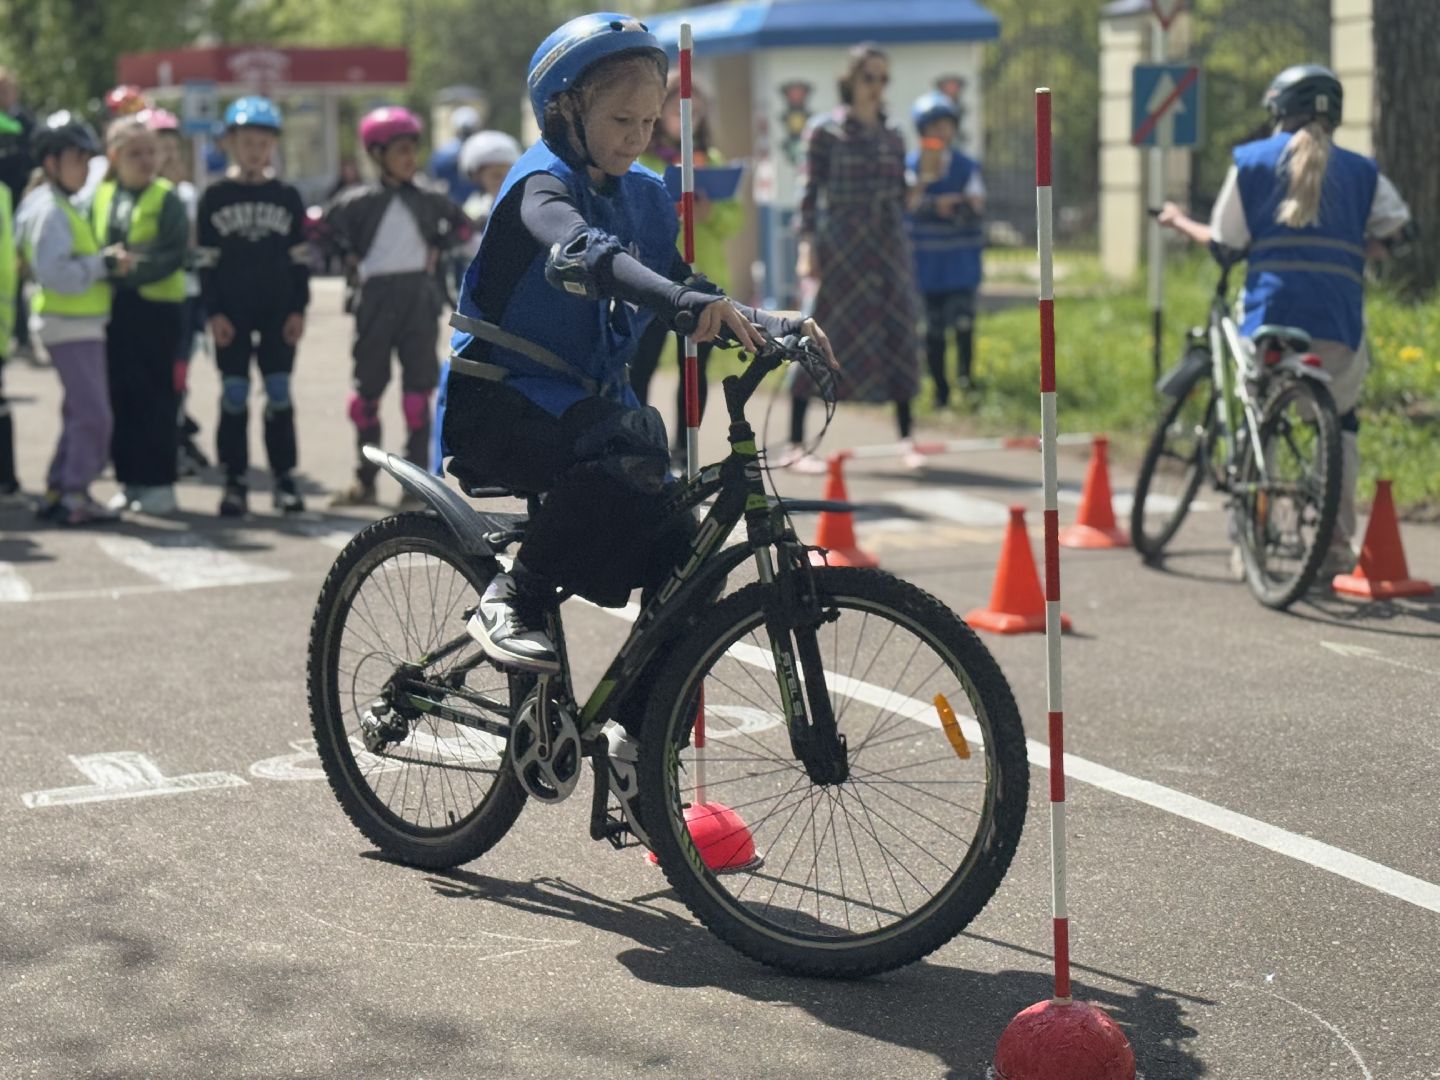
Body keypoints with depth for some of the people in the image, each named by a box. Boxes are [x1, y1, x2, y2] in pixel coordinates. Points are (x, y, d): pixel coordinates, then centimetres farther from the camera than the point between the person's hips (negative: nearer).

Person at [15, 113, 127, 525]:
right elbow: (54, 273, -25)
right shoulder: (50, 210, -15)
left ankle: (58, 492, 21)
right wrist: (104, 264, -20)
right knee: (93, 415, -9)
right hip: (69, 324, -11)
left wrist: (107, 261, 7)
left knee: (80, 414, 16)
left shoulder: (61, 206, 17)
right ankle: (74, 495, -5)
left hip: (80, 324, 11)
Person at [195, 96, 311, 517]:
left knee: (279, 393, 2)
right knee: (234, 395, 1)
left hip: (278, 309, 1)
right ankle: (235, 482, 6)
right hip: (231, 312, -1)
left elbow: (299, 258, 6)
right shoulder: (215, 198, 2)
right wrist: (213, 312, -6)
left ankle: (284, 477, 10)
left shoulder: (287, 197, 6)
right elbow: (206, 260, 1)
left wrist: (298, 309, -1)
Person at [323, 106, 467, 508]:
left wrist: (438, 250, 8)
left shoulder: (427, 199, 4)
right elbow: (324, 226, 5)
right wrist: (350, 260, -1)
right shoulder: (359, 201, -2)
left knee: (418, 389, -1)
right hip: (376, 297, -1)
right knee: (367, 390, 5)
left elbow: (459, 223, 20)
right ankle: (365, 481, 15)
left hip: (419, 296, 1)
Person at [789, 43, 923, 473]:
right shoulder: (825, 131, -1)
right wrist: (807, 245, -12)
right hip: (841, 247, -5)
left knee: (898, 333, 1)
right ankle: (795, 443, 0)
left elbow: (899, 196, 17)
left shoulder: (893, 136, 13)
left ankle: (906, 438, 9)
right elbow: (811, 192, -5)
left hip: (890, 245, 5)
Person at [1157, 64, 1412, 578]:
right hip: (1338, 322, 1)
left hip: (1271, 311, -1)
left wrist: (1181, 222, 27)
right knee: (1341, 423, 20)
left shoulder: (1251, 159, 10)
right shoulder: (1360, 170, 17)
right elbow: (1398, 227, 8)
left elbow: (1225, 242, 8)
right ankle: (1337, 546, 10)